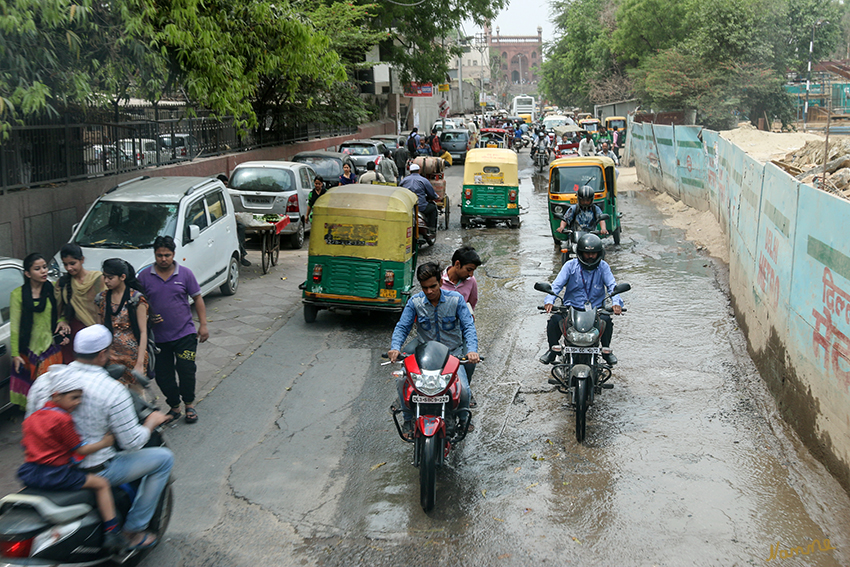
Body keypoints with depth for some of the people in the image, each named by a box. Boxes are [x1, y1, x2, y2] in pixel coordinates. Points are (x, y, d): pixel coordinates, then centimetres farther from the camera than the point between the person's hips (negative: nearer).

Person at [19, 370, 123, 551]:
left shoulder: (32, 417, 11)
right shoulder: (62, 419, -14)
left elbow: (26, 447, 19)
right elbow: (80, 450, -10)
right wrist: (104, 443, 1)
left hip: (28, 473, 8)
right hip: (55, 473, -8)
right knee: (102, 484, 0)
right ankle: (111, 533, -4)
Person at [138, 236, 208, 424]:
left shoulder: (185, 273, -1)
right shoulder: (144, 276, -1)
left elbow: (197, 298, 5)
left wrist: (203, 325, 0)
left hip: (185, 334, -1)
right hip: (158, 337, 2)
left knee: (186, 370, -2)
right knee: (162, 374, 8)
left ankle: (189, 405, 22)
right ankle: (174, 407, 27)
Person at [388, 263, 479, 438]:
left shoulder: (456, 299, -6)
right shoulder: (414, 302, -1)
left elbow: (468, 326, -9)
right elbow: (402, 327, -3)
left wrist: (472, 350, -27)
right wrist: (395, 347, -24)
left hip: (452, 352, -1)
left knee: (463, 389, -23)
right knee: (402, 381, -22)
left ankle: (463, 416, 13)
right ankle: (408, 419, 4)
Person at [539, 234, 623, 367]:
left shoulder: (603, 266, 5)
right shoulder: (570, 265, 1)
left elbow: (612, 285, -3)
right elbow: (557, 284, -6)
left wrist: (616, 303, -24)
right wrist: (549, 301, -25)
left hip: (596, 308, 0)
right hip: (571, 306, 0)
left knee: (606, 320, -30)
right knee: (555, 319, -26)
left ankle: (606, 349, -3)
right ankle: (553, 349, 0)